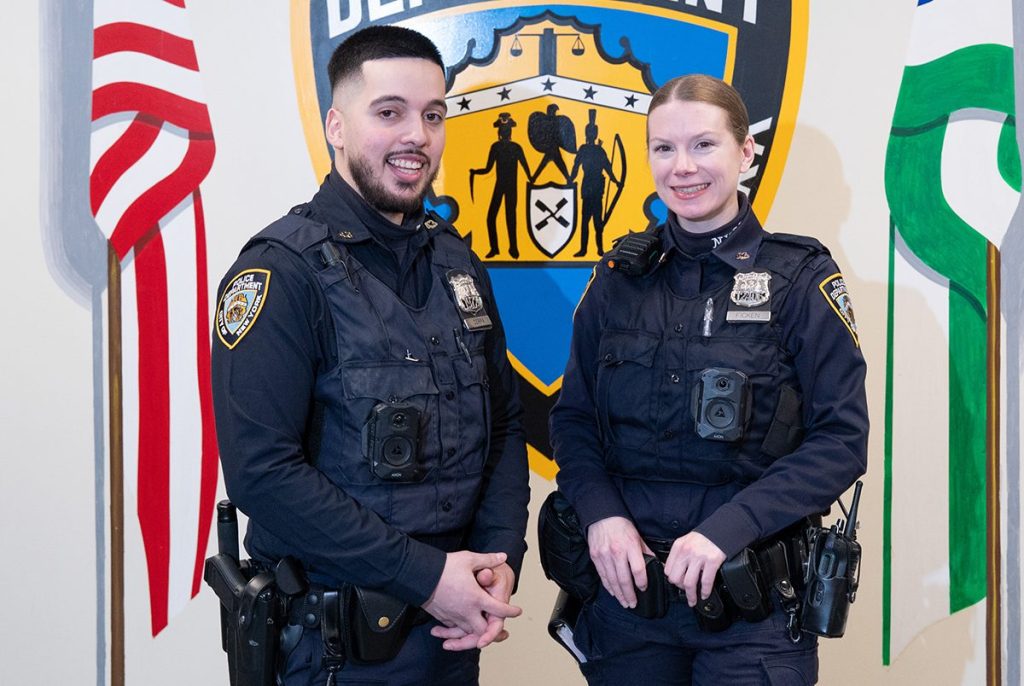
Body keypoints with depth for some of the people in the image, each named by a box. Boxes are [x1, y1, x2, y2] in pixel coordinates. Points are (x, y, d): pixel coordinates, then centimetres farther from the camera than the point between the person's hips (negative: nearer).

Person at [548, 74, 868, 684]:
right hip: (626, 583, 3)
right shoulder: (620, 277, 5)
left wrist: (727, 529, -19)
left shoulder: (800, 278, -5)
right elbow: (573, 417, 8)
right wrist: (601, 512, -11)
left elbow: (843, 440, -8)